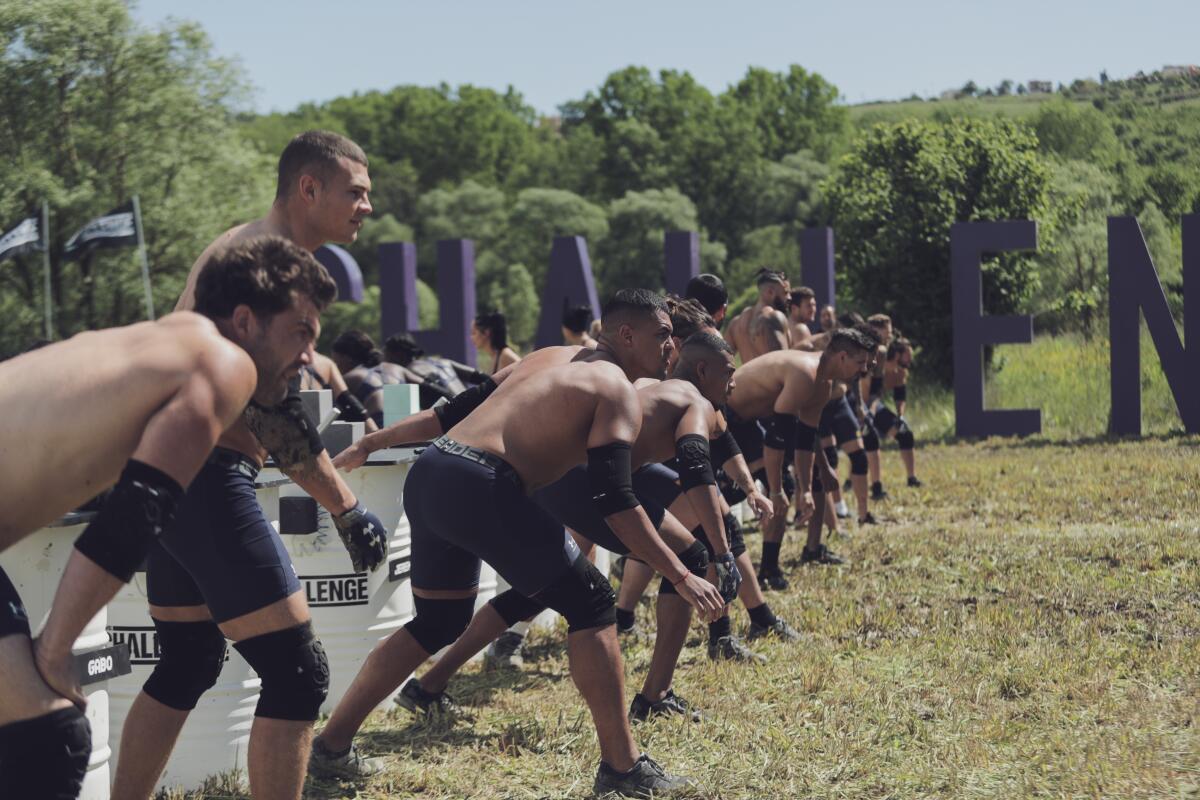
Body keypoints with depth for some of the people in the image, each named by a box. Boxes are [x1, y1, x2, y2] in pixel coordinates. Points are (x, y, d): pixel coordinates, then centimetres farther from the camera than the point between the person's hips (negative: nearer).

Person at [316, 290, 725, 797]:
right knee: (590, 603, 1)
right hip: (480, 488, -8)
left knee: (438, 622, 23)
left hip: (428, 475, 9)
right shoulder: (617, 389, 1)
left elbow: (454, 410, 26)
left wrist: (370, 443, 32)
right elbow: (614, 501, -10)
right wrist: (681, 577, -10)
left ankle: (330, 746, 27)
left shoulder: (551, 358, 25)